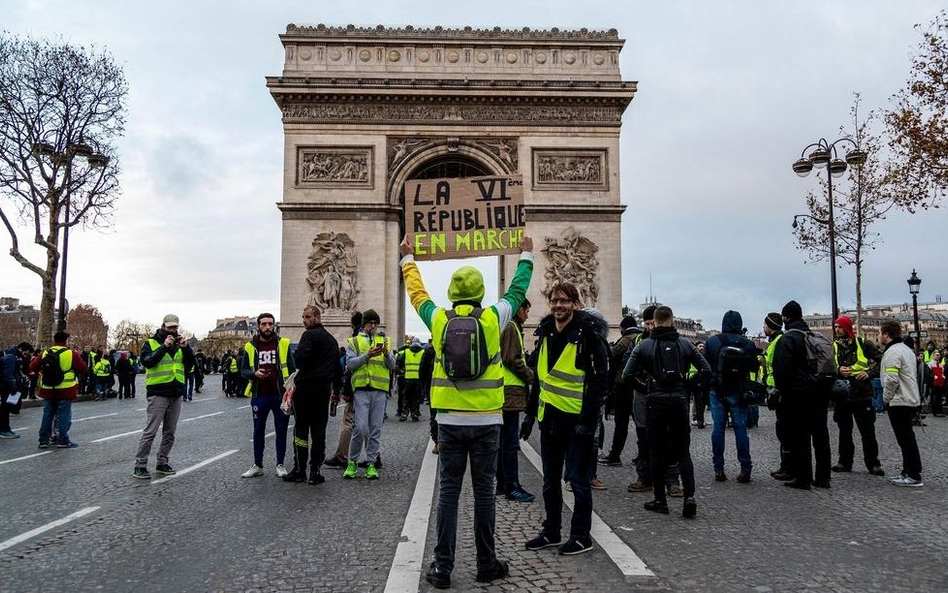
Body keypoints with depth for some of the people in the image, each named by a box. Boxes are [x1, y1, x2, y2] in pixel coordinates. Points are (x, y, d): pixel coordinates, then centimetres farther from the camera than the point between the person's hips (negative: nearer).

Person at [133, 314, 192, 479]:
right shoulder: (151, 343, -1)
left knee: (169, 433, 10)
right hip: (158, 393, -5)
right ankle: (140, 465, 0)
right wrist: (164, 346, -23)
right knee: (150, 431, -7)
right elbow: (146, 361, -18)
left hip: (176, 394, 5)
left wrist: (186, 347, -9)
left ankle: (162, 463, 20)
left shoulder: (178, 344, 13)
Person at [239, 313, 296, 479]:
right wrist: (254, 374, -14)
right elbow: (243, 370, 7)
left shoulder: (283, 344, 0)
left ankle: (280, 465, 18)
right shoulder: (250, 347, 3)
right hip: (259, 396, 1)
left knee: (281, 430, 7)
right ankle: (257, 465, 22)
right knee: (258, 431, 10)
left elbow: (292, 369, 3)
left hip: (280, 395, -1)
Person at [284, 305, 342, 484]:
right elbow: (337, 366, 19)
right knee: (319, 430, 7)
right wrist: (337, 388, 23)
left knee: (301, 427, 1)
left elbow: (300, 357, -23)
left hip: (306, 386, -6)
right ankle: (315, 471, 7)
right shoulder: (332, 339, 17)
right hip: (324, 388, 6)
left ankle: (299, 470, 4)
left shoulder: (309, 335, -8)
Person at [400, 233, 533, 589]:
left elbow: (417, 293, 18)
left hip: (450, 420, 1)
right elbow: (517, 291, 12)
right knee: (484, 490, 8)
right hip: (486, 420, -1)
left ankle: (442, 567, 10)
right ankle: (487, 563, 19)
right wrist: (526, 255, 28)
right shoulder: (493, 318, -4)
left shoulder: (438, 319, -1)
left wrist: (408, 259, 34)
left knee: (449, 490, 7)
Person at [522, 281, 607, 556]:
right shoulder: (545, 334, 9)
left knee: (578, 480, 3)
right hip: (550, 418, 7)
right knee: (550, 480, 15)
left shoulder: (588, 335, -11)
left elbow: (600, 380, -14)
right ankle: (551, 531, 28)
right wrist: (530, 414, 14)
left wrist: (588, 421, -18)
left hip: (577, 420, -7)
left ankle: (581, 536, 17)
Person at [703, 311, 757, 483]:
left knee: (718, 428, 5)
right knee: (740, 428, 5)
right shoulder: (748, 344, -4)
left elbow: (705, 365, -1)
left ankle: (718, 469, 6)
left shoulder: (712, 341, -5)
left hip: (717, 391, 0)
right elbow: (753, 367, 4)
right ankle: (745, 470, 5)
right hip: (738, 392, 0)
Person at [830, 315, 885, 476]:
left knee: (867, 431, 3)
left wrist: (870, 373, -8)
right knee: (844, 431, 11)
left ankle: (873, 463, 14)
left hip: (862, 394, -3)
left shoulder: (863, 344, 0)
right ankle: (845, 461, 20)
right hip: (841, 395, 3)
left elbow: (881, 360, 4)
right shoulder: (833, 347, 7)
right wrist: (838, 370, -13)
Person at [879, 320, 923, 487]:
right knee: (907, 437, 15)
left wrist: (886, 398, -9)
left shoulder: (892, 352, -16)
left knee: (905, 438, -6)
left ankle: (914, 476, -2)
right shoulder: (907, 349, 17)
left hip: (899, 401, -10)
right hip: (911, 399, 10)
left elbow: (891, 380, -23)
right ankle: (908, 471, 21)